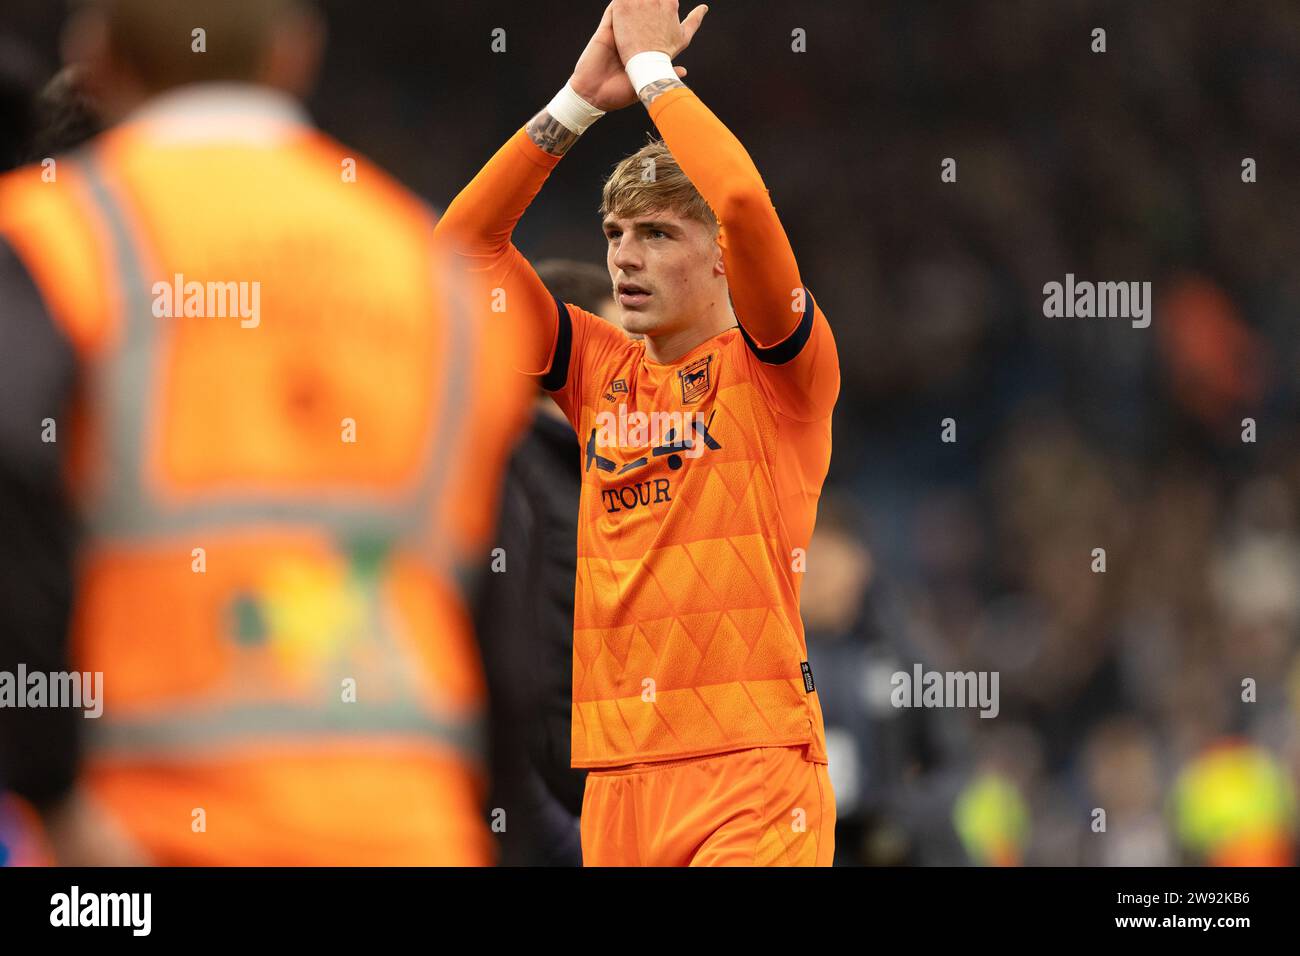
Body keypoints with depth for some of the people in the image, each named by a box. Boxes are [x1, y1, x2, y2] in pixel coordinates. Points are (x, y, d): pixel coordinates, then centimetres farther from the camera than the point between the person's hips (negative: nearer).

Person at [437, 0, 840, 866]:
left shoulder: (779, 368, 0)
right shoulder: (603, 374, 15)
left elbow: (744, 201, -16)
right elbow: (465, 239, 11)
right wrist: (582, 97, 6)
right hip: (619, 772, 5)